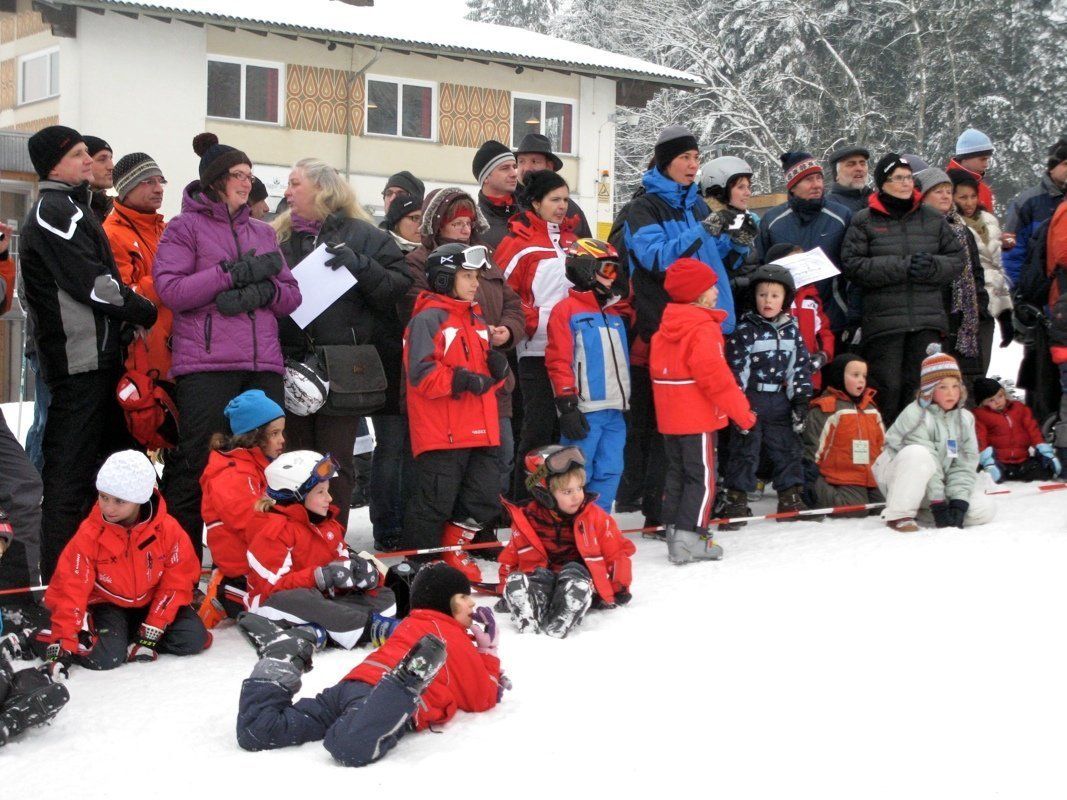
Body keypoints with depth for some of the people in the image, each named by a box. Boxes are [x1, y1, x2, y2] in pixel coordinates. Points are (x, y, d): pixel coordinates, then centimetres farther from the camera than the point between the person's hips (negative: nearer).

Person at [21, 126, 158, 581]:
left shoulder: (71, 210, 22)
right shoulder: (53, 211, -10)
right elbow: (92, 283, -17)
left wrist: (134, 316, 11)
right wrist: (149, 314, -8)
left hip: (99, 356, 10)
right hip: (79, 359, -10)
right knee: (70, 474, -8)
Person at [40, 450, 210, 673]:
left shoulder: (167, 529, -19)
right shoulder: (89, 534, -20)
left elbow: (176, 583, -11)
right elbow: (71, 588, -19)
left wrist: (152, 631, -15)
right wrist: (63, 642, -25)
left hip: (153, 602, 3)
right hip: (108, 603, -2)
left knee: (193, 640, -18)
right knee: (104, 657, -29)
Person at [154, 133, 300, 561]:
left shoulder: (263, 232, 22)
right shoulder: (185, 227, 6)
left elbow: (291, 296, 16)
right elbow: (170, 289, -8)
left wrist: (264, 291, -6)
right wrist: (234, 273, -12)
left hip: (264, 365, 5)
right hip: (205, 365, -5)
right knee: (197, 462, -6)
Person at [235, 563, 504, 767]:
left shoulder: (410, 625, 36)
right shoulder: (458, 641, 16)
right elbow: (481, 700, 22)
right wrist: (489, 652, 32)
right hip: (394, 699, -7)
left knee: (254, 734, 1)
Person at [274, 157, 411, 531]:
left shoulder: (362, 235, 4)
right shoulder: (279, 236, 15)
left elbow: (398, 286, -4)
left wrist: (359, 265, -16)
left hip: (342, 369, -3)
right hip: (292, 365, 3)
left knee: (336, 461, 2)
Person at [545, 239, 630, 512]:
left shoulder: (614, 313, 19)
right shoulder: (566, 310, -3)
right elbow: (558, 362, -9)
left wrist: (626, 400, 23)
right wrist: (566, 405, -14)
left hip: (615, 410, 7)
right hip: (584, 410, -7)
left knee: (610, 472, 7)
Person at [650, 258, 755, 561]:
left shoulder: (666, 327, 9)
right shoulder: (703, 328, -18)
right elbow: (716, 376, -22)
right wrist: (742, 412, -14)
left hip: (669, 416, 8)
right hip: (698, 416, -8)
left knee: (677, 473, 15)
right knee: (702, 477, -4)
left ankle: (674, 530, 17)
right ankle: (689, 536, -10)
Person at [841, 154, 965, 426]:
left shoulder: (933, 219, 14)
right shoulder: (864, 221, 4)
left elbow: (957, 260, 12)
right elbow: (852, 265, -8)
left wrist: (931, 266, -10)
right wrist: (901, 267, -15)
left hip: (927, 321, 3)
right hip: (883, 319, -3)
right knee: (887, 388, -4)